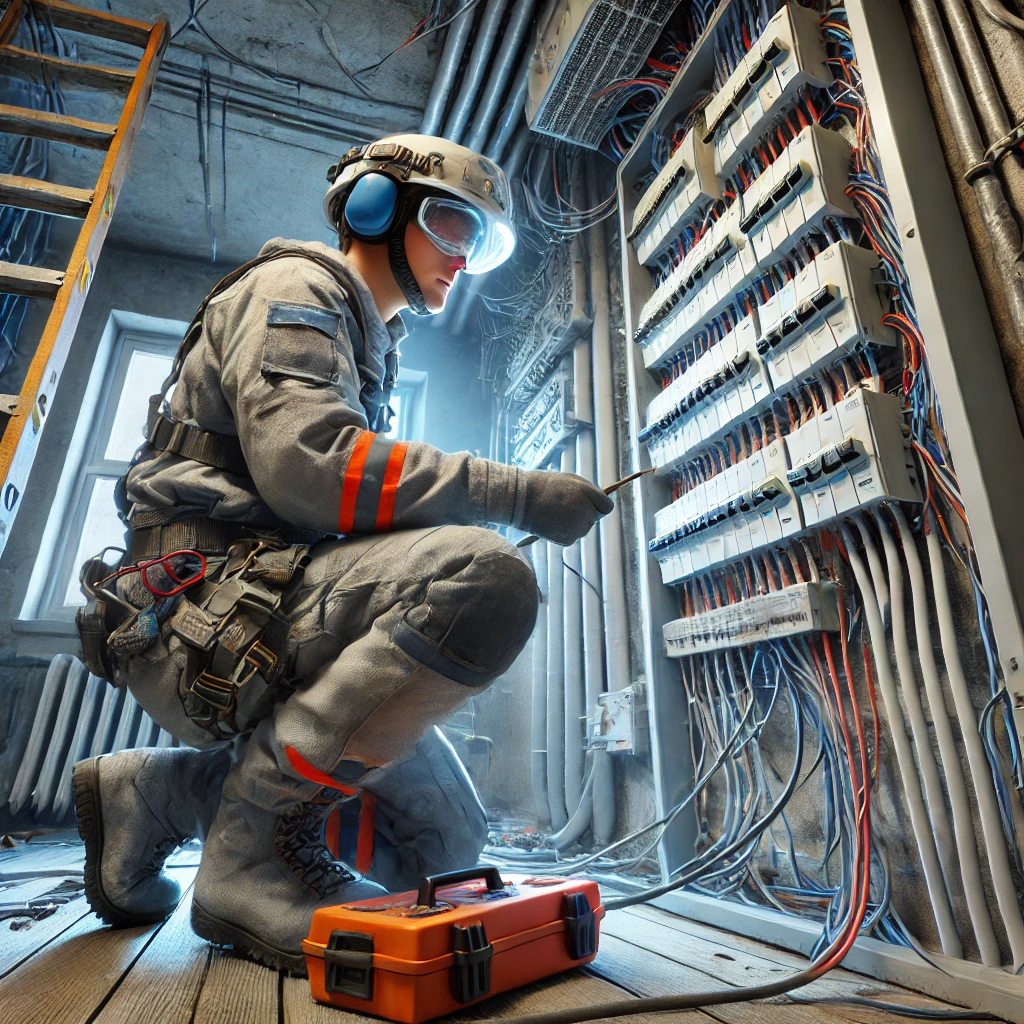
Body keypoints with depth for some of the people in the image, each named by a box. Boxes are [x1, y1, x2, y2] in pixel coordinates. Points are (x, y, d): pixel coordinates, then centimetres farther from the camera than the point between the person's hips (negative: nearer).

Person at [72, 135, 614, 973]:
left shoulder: (372, 349, 26)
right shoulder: (295, 288, -2)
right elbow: (306, 462, -22)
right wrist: (519, 494, -21)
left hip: (257, 627, 9)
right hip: (205, 611, -9)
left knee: (446, 844, 7)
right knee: (485, 578, -33)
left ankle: (161, 795, 12)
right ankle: (255, 841, -15)